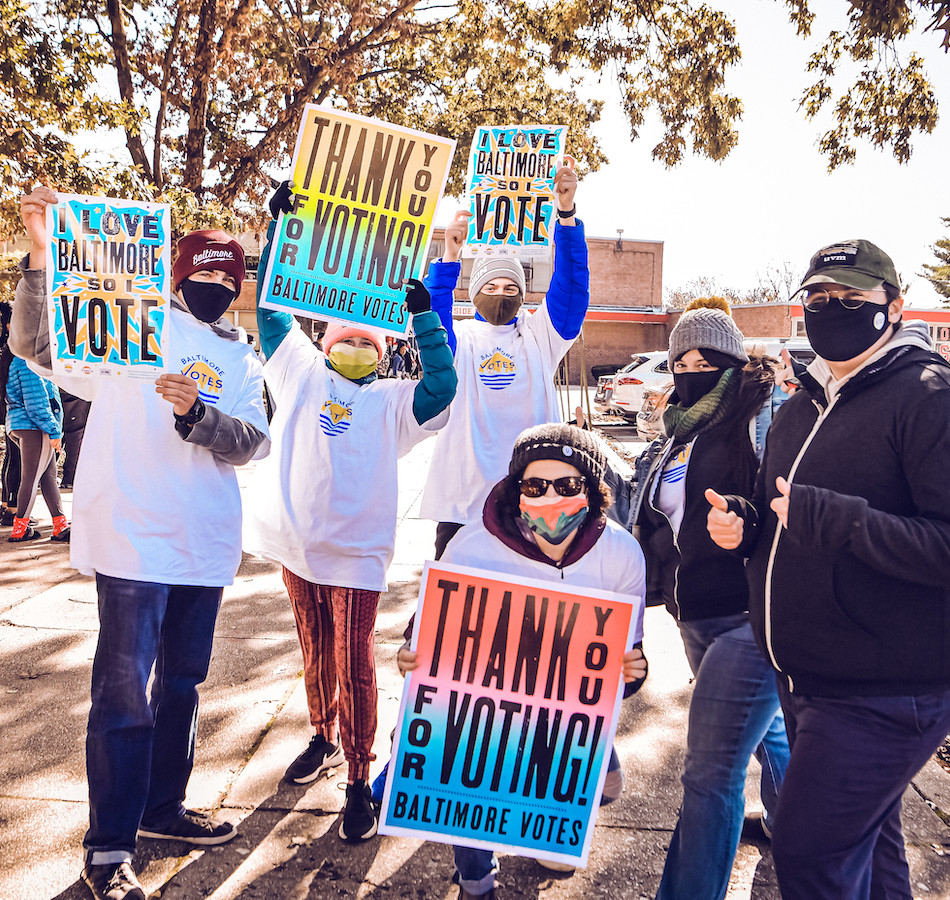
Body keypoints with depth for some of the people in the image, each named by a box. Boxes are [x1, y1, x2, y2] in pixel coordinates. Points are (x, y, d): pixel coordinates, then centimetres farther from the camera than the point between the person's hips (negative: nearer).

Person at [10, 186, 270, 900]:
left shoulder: (243, 362, 14)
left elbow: (253, 441, -1)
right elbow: (34, 343, -6)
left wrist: (195, 415, -19)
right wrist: (42, 256, -18)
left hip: (205, 544, 5)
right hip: (134, 538, -5)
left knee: (183, 682, 16)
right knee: (124, 690, -4)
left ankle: (161, 807, 35)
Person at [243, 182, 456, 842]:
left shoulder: (393, 401, 6)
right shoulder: (303, 372, 10)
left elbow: (443, 385, -12)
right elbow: (273, 304, 7)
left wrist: (423, 312, -14)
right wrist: (280, 225, 2)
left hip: (356, 549, -3)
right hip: (298, 540, 3)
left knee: (354, 665, -2)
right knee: (316, 652, 18)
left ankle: (361, 782, 10)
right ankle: (324, 738, 40)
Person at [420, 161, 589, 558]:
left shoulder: (539, 335, 10)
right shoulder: (460, 338, 6)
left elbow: (571, 288, -4)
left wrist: (566, 212, -15)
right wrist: (449, 257, -25)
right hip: (463, 498, -1)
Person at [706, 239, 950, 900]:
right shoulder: (802, 408, 13)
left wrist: (828, 518, -29)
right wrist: (743, 520, 3)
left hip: (887, 690, -8)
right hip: (806, 675, 8)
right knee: (867, 846, 23)